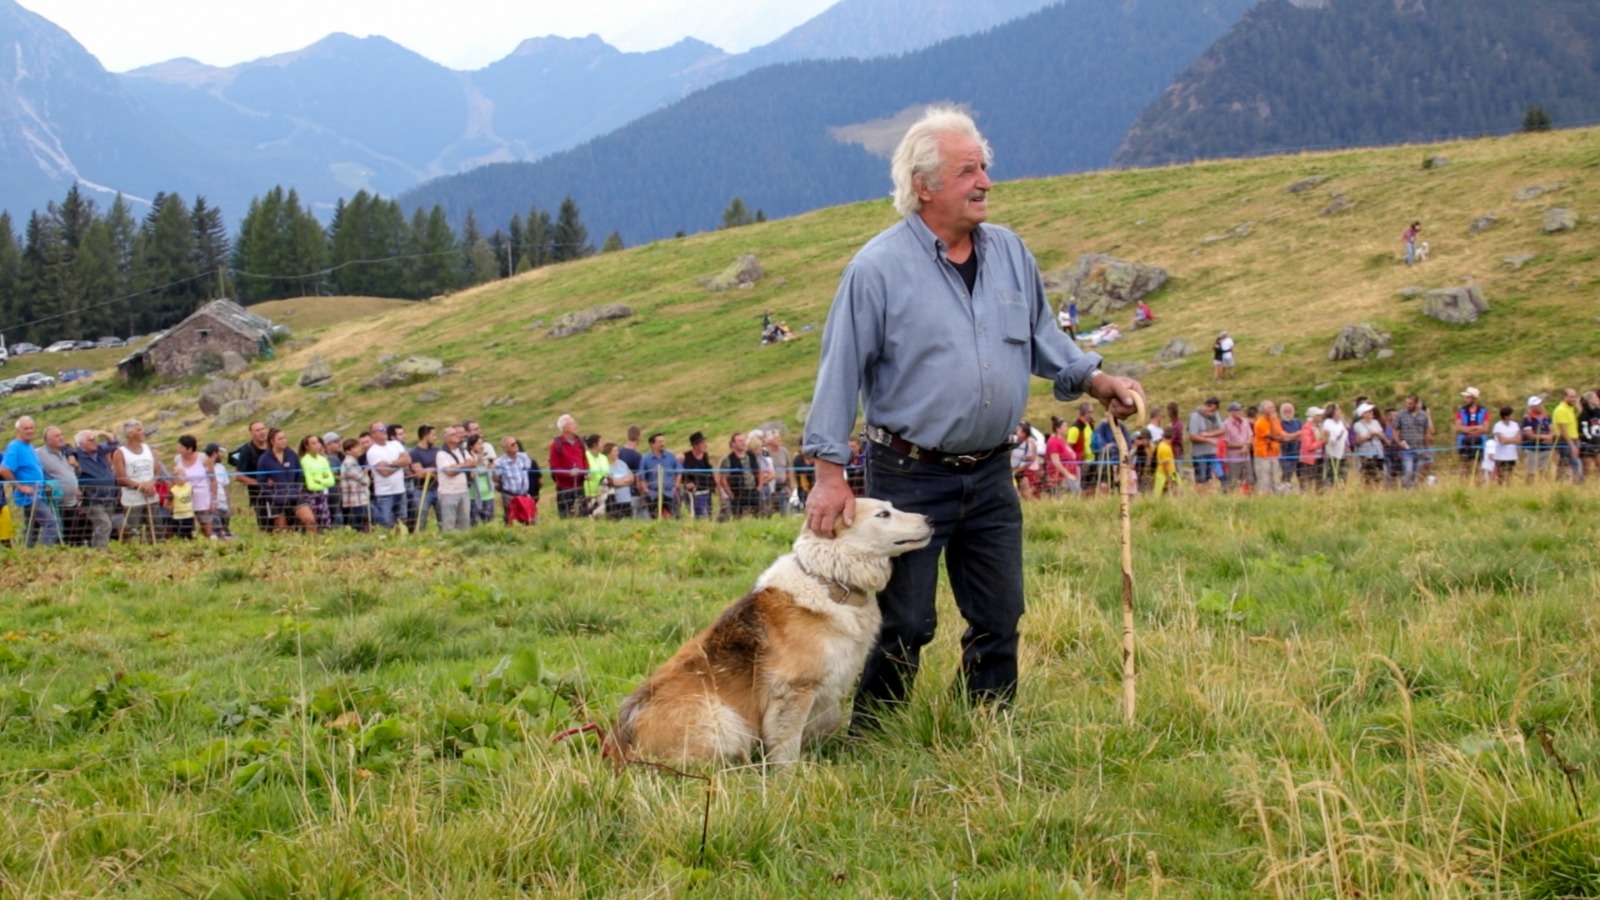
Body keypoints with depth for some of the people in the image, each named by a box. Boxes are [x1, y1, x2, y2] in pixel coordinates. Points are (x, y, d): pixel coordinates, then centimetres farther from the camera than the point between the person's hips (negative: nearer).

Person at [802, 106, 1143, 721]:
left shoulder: (1009, 253, 6)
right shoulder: (878, 267, -11)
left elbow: (1041, 335, 20)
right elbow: (840, 371, -10)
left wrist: (1095, 380, 5)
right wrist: (830, 473, -13)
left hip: (990, 473, 6)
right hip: (910, 477, -5)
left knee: (998, 621, 11)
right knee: (902, 625, 0)